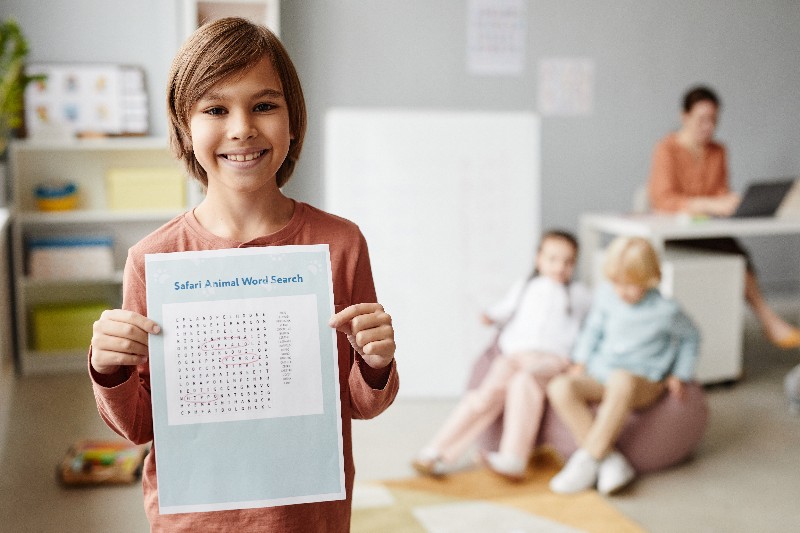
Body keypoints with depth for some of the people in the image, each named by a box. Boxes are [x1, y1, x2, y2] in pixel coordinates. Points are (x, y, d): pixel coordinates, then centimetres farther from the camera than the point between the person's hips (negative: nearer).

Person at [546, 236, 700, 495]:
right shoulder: (605, 296, 3)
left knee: (622, 380, -44)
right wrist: (580, 362, 10)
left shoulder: (665, 311, -6)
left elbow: (691, 338, 13)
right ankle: (611, 460, -30)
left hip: (644, 383, -4)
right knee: (559, 388, -30)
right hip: (599, 375, 4)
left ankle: (587, 459, -34)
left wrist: (679, 376, 7)